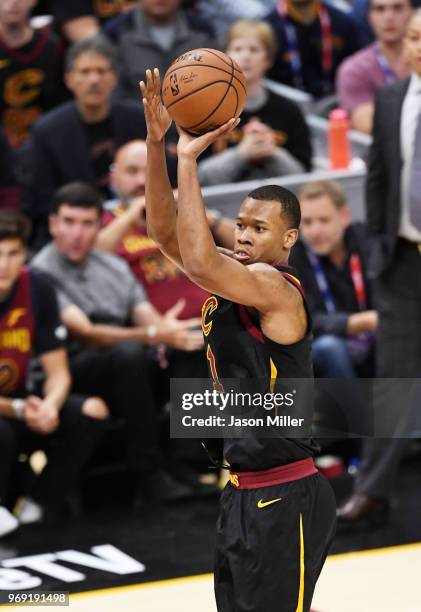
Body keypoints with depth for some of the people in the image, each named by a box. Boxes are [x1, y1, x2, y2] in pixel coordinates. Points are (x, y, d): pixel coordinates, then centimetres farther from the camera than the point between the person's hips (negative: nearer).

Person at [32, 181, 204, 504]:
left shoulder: (114, 267, 15)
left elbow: (147, 316, 5)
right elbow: (84, 332, -20)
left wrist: (168, 332, -21)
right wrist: (153, 335, -32)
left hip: (128, 369, 7)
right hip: (71, 373, -7)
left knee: (191, 355, -17)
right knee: (129, 353, -37)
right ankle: (149, 476, -31)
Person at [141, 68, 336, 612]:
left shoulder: (276, 287, -17)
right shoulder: (236, 278, 9)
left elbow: (199, 262, -33)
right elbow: (165, 232, 4)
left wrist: (188, 159, -27)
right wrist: (156, 143, -7)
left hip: (284, 500, -9)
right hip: (244, 493, 9)